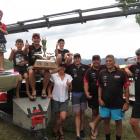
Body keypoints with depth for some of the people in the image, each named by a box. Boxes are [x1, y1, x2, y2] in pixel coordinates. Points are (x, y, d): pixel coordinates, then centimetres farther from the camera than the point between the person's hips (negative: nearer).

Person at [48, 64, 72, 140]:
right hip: (55, 99, -1)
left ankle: (55, 130, 22)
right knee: (58, 117, 8)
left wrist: (69, 85, -19)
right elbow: (50, 86, 7)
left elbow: (70, 89, 2)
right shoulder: (53, 76, -5)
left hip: (64, 100, 1)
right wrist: (49, 94, -6)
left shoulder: (68, 77, -1)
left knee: (63, 117, -8)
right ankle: (60, 132, 32)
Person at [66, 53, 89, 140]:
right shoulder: (70, 67, -1)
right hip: (75, 93, -1)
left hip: (84, 92, 2)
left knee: (82, 112, 14)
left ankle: (82, 129, 31)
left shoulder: (85, 67, 1)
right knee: (77, 114, 0)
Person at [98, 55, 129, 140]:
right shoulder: (102, 73, 1)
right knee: (106, 121, 14)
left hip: (118, 103, -3)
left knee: (118, 122, 10)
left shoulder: (121, 73, -8)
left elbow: (126, 88, -6)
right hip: (105, 103, 3)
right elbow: (100, 87, 9)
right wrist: (100, 99, -1)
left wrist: (127, 102, -9)